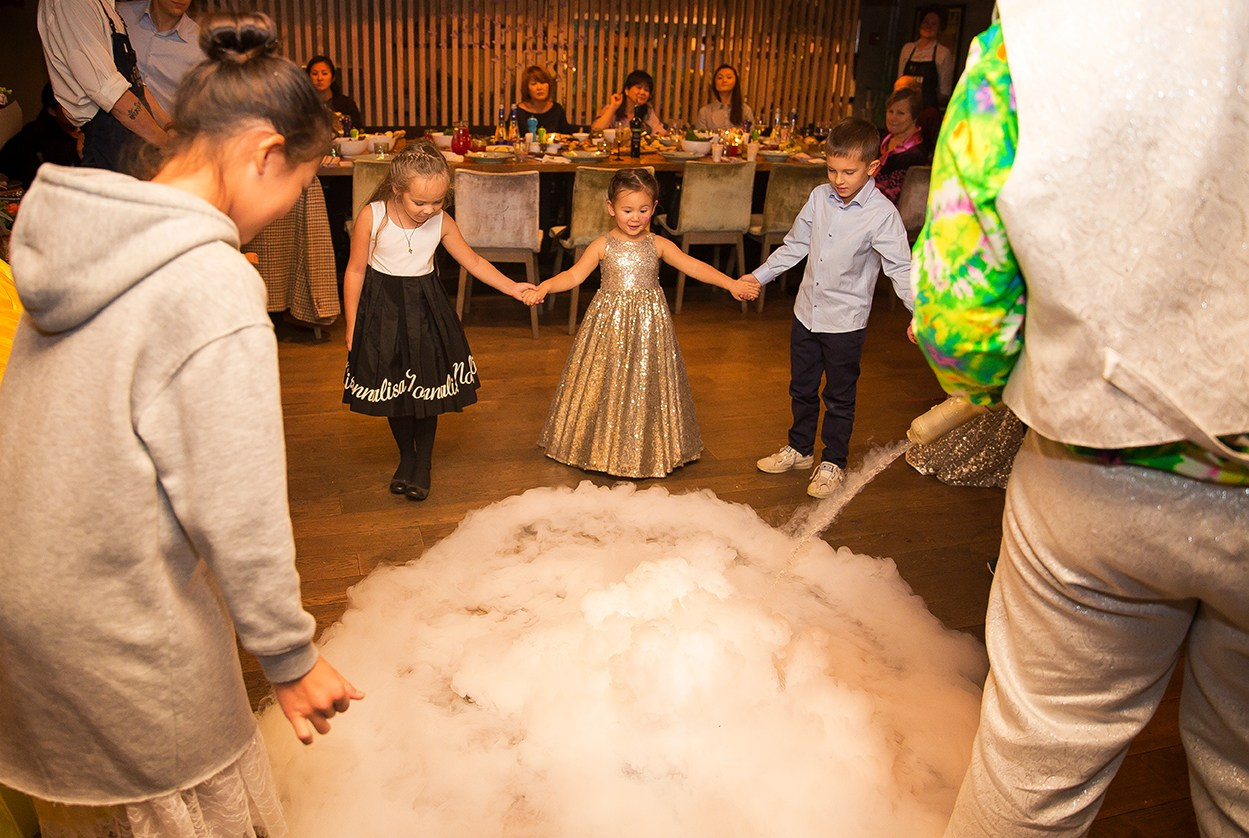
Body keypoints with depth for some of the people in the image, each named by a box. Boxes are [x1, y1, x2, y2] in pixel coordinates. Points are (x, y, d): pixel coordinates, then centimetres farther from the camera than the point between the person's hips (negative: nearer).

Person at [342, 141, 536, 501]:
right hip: (383, 309, -1)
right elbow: (356, 271, -7)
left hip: (425, 309, 1)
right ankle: (406, 456, 32)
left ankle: (423, 462, 25)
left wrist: (511, 287, -5)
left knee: (427, 385, 5)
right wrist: (352, 327, -4)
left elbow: (474, 261, 5)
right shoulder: (371, 217, -14)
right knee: (392, 387, 9)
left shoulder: (442, 223, -8)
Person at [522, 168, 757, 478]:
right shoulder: (602, 246, -2)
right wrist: (544, 287, -27)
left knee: (646, 383, 8)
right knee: (606, 385, 6)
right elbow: (574, 274, -10)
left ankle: (644, 451, 24)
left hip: (648, 323, 1)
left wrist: (731, 283, -21)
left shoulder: (658, 246, -1)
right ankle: (604, 448, 24)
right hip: (609, 322, -1)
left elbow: (694, 267, -9)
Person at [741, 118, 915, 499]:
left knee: (839, 398, 10)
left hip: (845, 322, -5)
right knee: (801, 388, 19)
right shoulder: (820, 197, -1)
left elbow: (900, 267, -19)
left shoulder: (882, 214, -16)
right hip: (806, 312, 5)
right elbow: (795, 244, 11)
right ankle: (800, 448, 39)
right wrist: (759, 276, 13)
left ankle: (833, 462, 28)